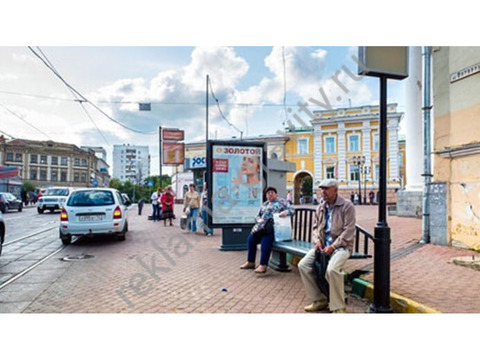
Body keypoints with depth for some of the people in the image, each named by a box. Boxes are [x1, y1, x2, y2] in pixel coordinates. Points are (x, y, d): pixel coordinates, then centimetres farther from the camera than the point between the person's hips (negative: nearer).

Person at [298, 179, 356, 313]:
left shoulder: (347, 206, -8)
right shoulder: (320, 207, 12)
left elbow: (349, 231, -14)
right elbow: (315, 227, 19)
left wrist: (333, 246, -19)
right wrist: (317, 240, -3)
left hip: (341, 246, -6)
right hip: (323, 245, 7)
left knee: (332, 269, -34)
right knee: (303, 265, -10)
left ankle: (338, 307, -14)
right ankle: (319, 300, 4)